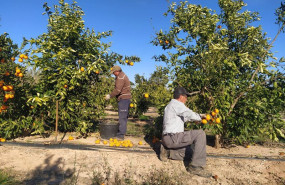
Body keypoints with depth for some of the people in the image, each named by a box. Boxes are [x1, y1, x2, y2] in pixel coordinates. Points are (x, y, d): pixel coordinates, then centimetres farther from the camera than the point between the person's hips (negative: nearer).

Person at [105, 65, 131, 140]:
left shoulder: (120, 77, -13)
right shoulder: (123, 75, 20)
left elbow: (117, 90, -21)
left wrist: (110, 96, -12)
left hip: (123, 99, -11)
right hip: (126, 98, 11)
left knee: (122, 117, -8)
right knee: (124, 116, 14)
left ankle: (121, 135, -4)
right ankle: (121, 132, 22)